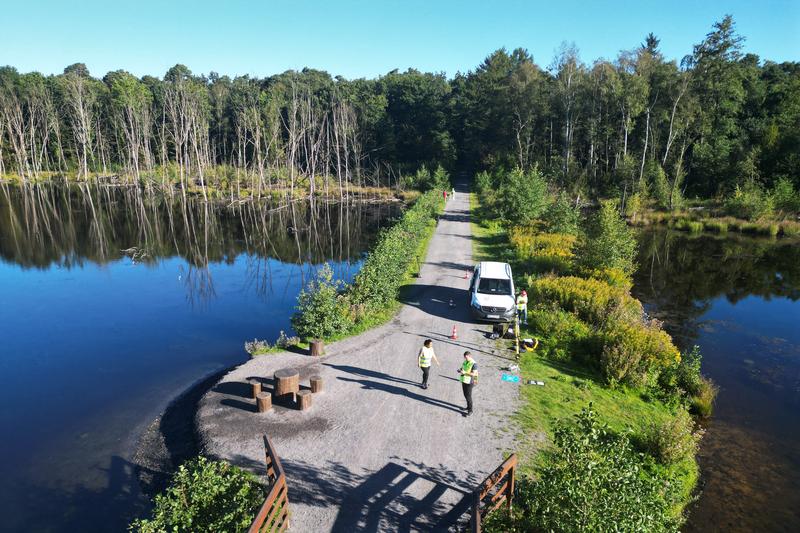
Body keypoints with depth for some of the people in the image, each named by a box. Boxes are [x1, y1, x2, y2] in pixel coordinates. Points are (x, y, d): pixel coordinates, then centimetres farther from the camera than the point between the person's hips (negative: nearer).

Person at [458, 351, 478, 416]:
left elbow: (474, 374, -22)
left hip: (469, 382, -8)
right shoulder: (465, 362, 7)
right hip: (464, 381, 8)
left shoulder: (474, 364, -17)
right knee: (465, 395, 17)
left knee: (468, 396, -2)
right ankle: (468, 406, 35)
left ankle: (470, 411, 8)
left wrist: (465, 372, -28)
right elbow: (462, 368, 17)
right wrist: (460, 370, -7)